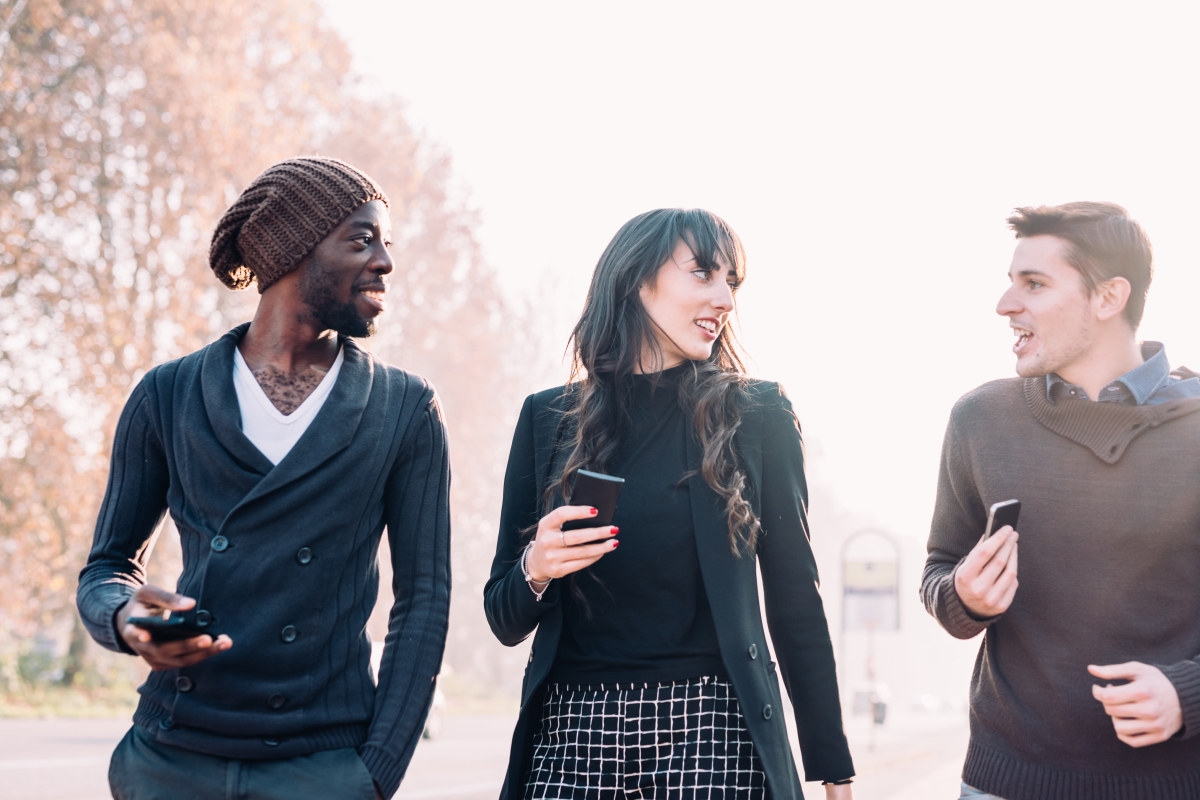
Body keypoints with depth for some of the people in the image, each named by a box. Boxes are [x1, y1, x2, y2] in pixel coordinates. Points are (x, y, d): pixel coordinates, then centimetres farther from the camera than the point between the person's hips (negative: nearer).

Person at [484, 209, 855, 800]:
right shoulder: (548, 418, 6)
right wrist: (534, 569, -14)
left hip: (712, 733, -2)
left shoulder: (756, 415, 2)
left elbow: (795, 602, 2)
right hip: (571, 735, 2)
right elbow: (506, 622, 9)